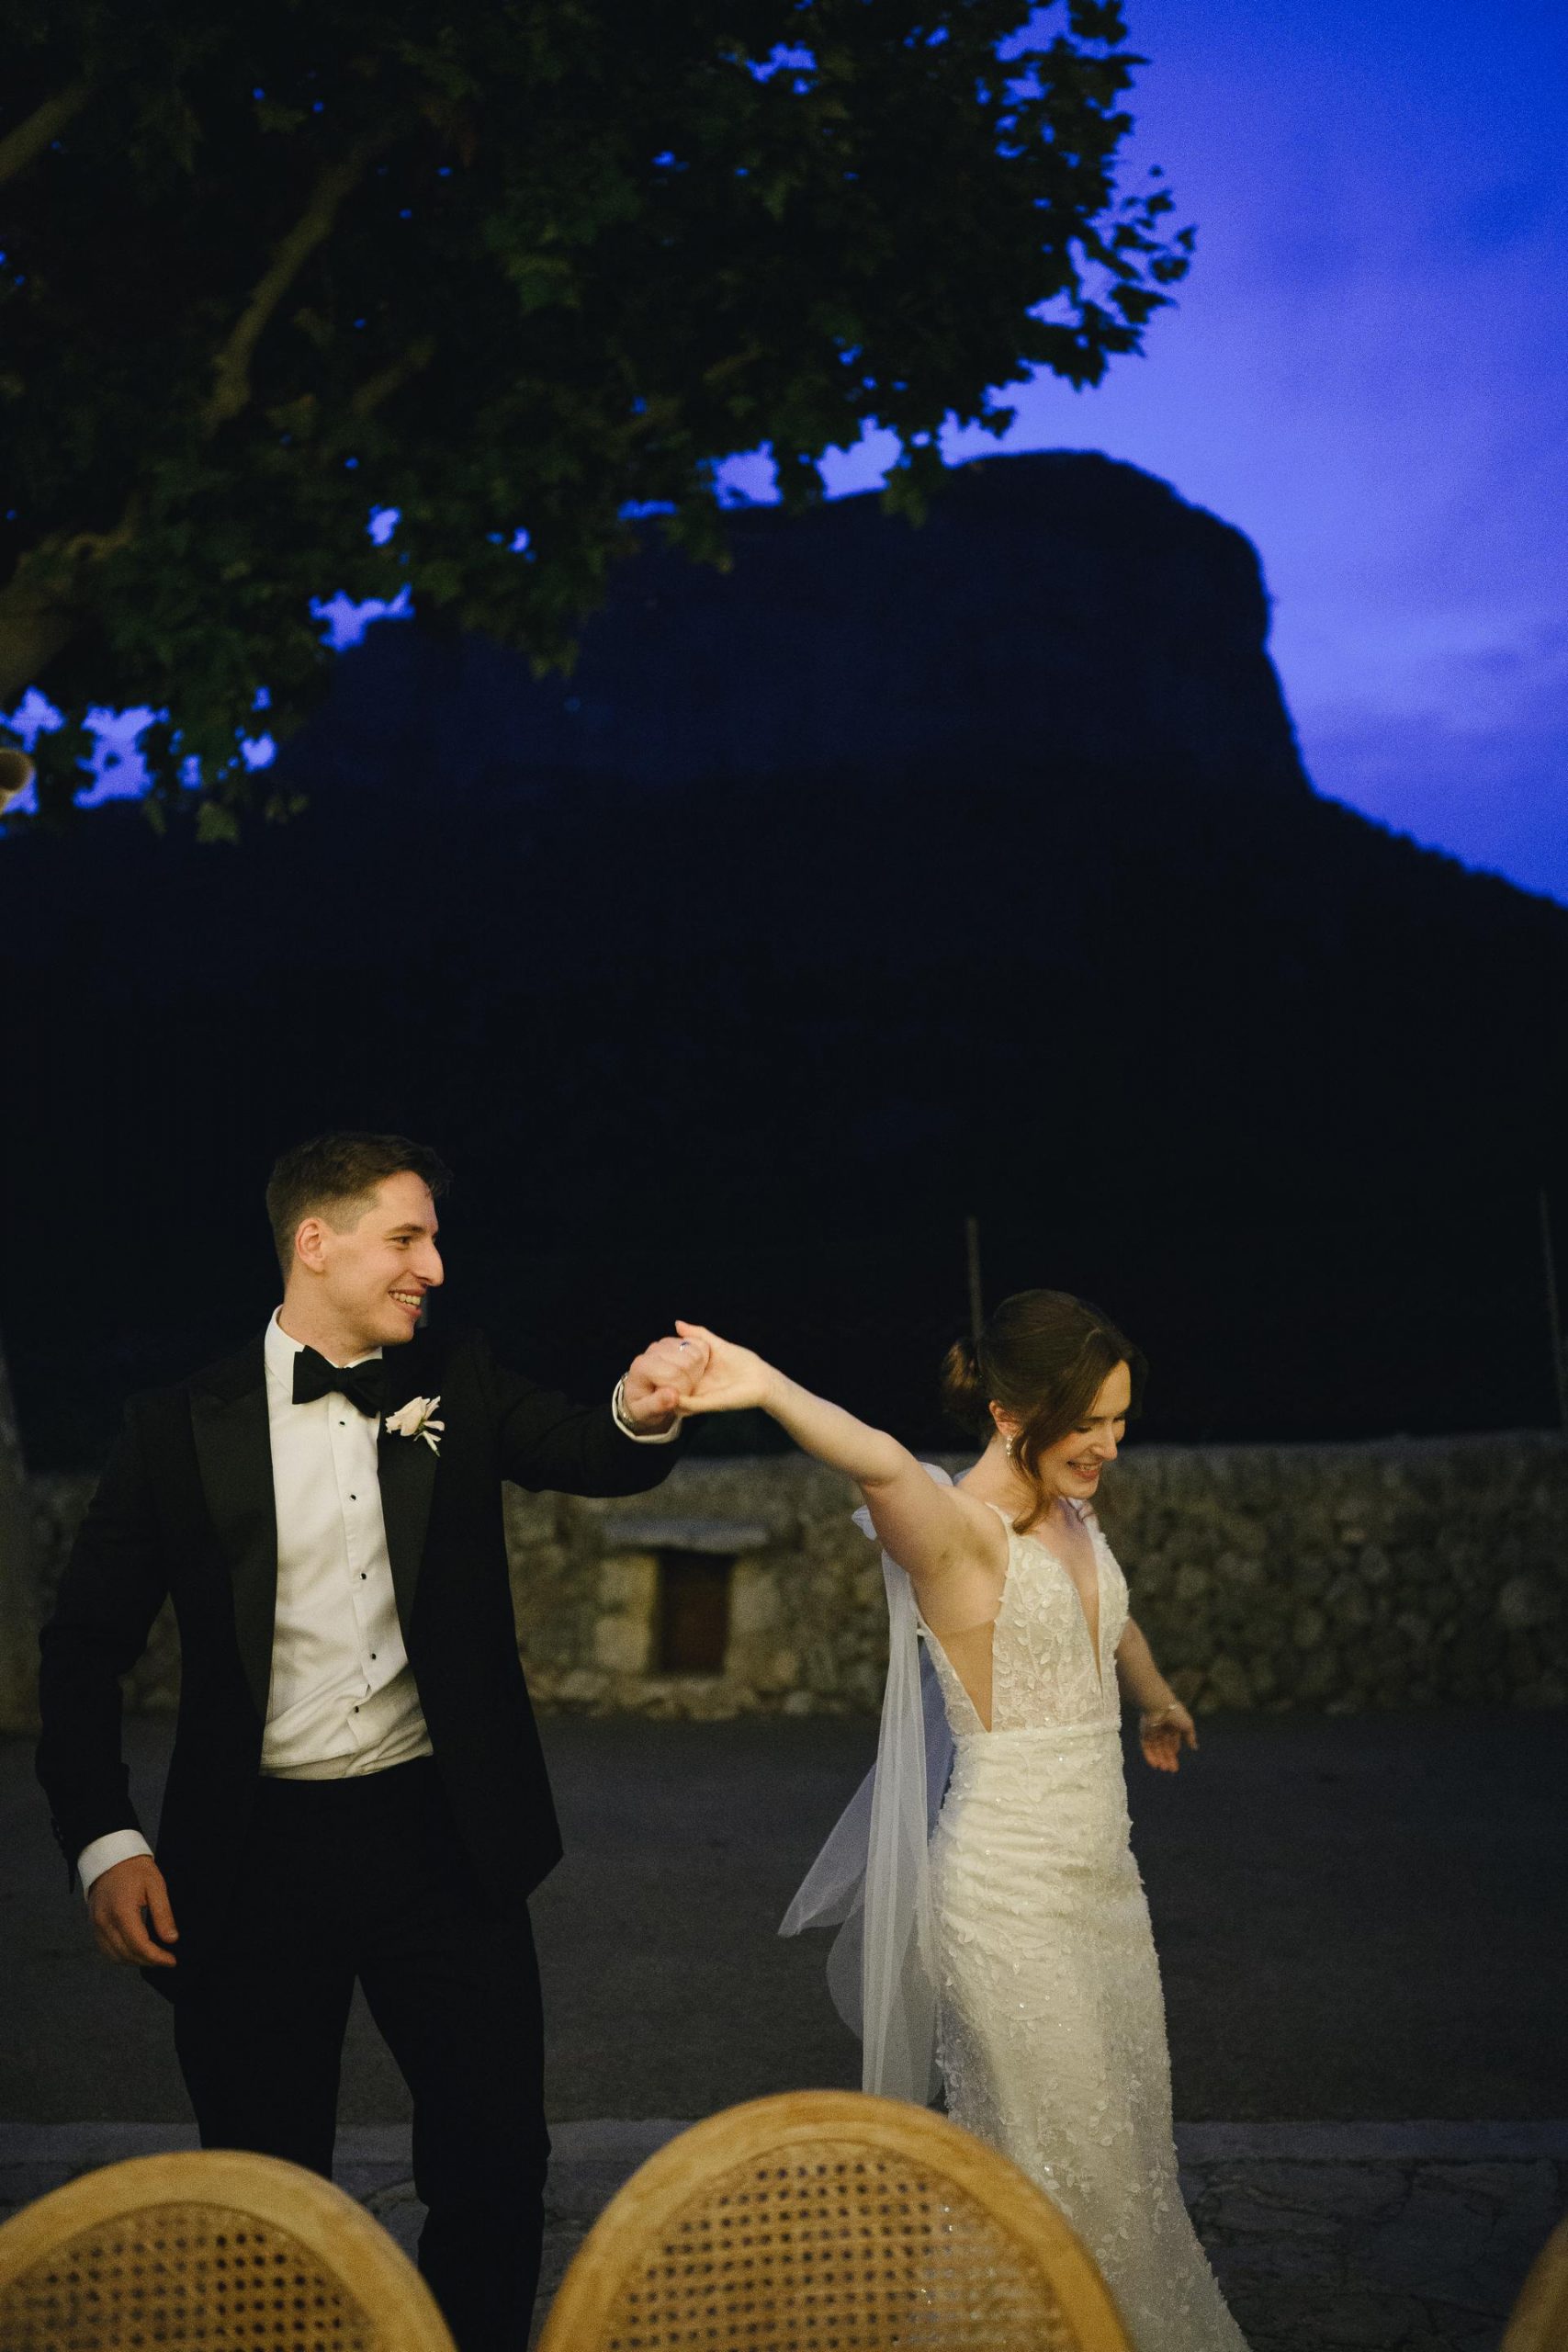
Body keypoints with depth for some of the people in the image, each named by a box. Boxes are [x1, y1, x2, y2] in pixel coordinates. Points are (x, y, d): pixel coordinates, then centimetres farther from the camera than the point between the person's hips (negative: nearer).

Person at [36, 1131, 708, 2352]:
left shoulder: (457, 1385, 5)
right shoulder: (181, 1427, -2)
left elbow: (597, 1458, -8)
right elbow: (85, 1650, 0)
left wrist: (643, 1407, -32)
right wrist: (104, 1841, -10)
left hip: (441, 1836, 2)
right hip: (260, 1850, -2)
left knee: (496, 2161, 7)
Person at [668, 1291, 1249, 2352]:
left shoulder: (1072, 1514, 8)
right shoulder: (958, 1530, -17)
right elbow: (883, 1466, -40)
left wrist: (1160, 1700, 49)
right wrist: (768, 1387, -60)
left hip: (1103, 1874, 8)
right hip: (1010, 1893, -8)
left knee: (1136, 2153, 15)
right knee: (1069, 2172, -2)